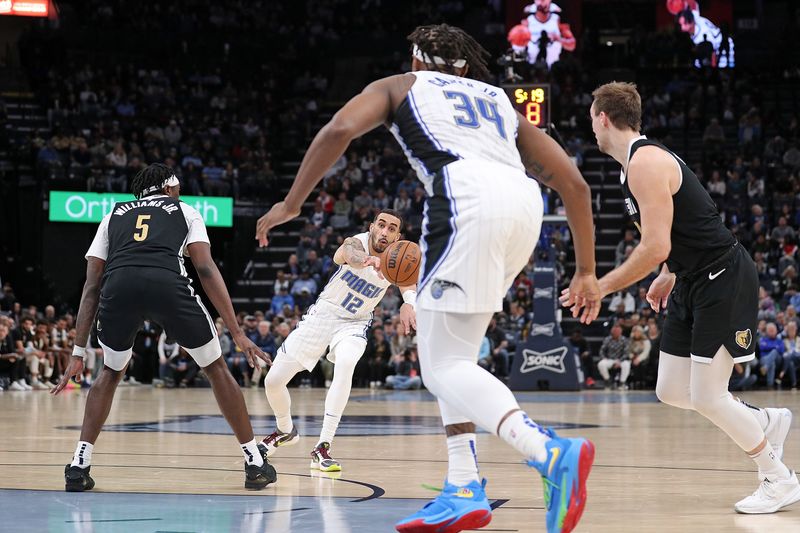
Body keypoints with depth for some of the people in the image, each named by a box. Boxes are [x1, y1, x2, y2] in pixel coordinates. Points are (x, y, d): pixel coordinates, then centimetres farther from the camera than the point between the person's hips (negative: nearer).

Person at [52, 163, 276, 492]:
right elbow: (206, 269, 15)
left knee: (111, 372, 28)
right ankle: (255, 463, 20)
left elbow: (92, 285, 27)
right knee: (215, 368, 20)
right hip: (168, 283, -2)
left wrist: (79, 353, 26)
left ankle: (79, 465, 15)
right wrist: (237, 333, 12)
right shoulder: (184, 211, 31)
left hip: (118, 284, 2)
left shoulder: (114, 216, 36)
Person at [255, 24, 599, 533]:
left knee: (445, 366, -5)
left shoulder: (400, 86, 26)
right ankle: (464, 491, 12)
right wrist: (586, 272, 29)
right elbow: (574, 182, 26)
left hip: (467, 198, -6)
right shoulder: (500, 102, 36)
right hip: (524, 202, 6)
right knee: (450, 355, 21)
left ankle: (553, 454, -29)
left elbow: (339, 130, 5)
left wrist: (291, 204, 13)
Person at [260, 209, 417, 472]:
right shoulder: (357, 243, -24)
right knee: (273, 381, 1)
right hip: (322, 313, 0)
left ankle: (322, 448, -28)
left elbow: (410, 286, -35)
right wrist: (367, 260, -75)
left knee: (345, 364, -33)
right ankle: (285, 431, 35)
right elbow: (344, 253, -50)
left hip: (354, 323, 0)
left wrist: (409, 304, -61)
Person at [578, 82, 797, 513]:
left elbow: (655, 248, -25)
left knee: (706, 397, -9)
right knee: (671, 392, 9)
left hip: (723, 279, -10)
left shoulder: (645, 163, -20)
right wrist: (667, 277, 24)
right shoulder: (639, 162, 13)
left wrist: (603, 286, -16)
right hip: (694, 283, 10)